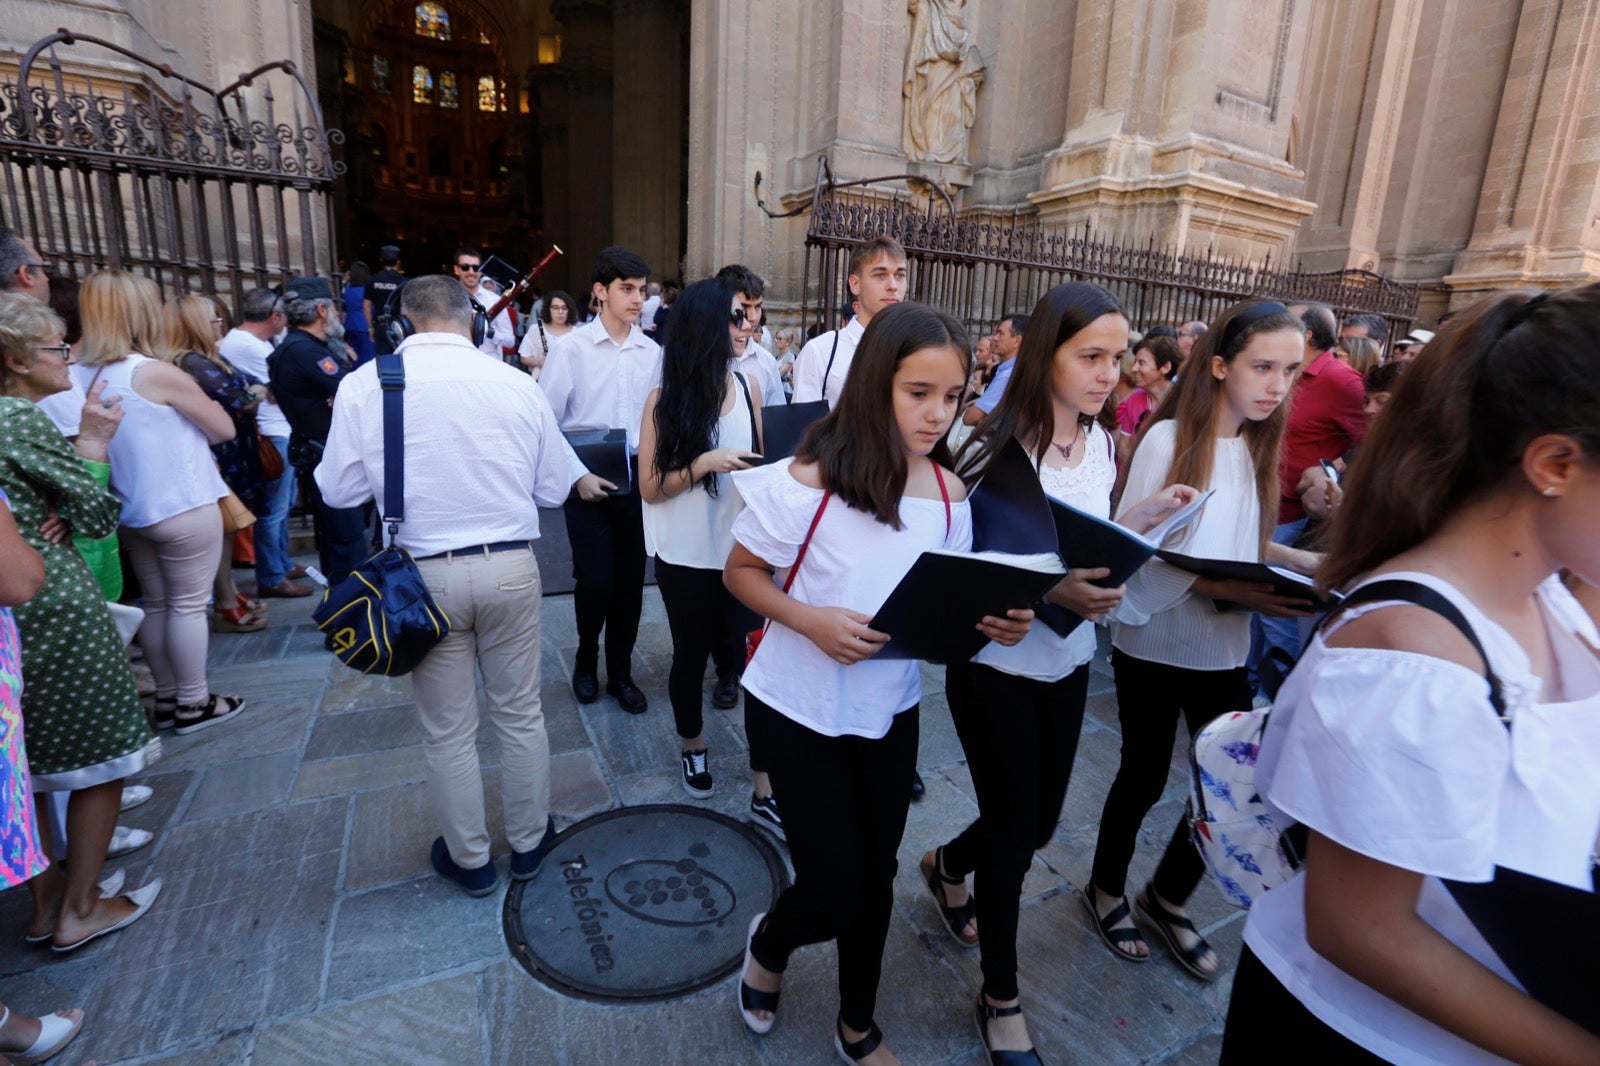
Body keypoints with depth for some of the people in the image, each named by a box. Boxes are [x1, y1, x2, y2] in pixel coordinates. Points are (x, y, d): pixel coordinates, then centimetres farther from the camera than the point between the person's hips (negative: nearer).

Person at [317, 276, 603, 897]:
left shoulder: (364, 385, -7)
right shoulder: (517, 384, -5)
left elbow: (338, 490, -1)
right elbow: (555, 488, 2)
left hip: (426, 574, 0)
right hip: (511, 567, 1)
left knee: (448, 730, 16)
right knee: (520, 715, 17)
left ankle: (469, 859, 35)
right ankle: (529, 842, 36)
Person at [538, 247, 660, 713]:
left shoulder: (652, 352, 5)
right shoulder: (570, 348, -4)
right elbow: (545, 422, -5)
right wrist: (575, 476, -12)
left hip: (637, 481, 3)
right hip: (588, 483, -3)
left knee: (630, 581, 9)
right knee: (596, 580, -4)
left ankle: (620, 673, 27)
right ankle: (586, 660, 26)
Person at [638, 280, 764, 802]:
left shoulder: (748, 386, 1)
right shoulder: (665, 399, -5)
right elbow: (650, 488, -7)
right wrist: (704, 463, -20)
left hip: (743, 550, 1)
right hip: (686, 557, -1)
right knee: (691, 655, 14)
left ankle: (766, 784, 12)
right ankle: (693, 747, 41)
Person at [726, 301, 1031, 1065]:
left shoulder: (948, 493, -4)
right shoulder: (810, 479, -20)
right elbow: (740, 573, -9)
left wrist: (994, 622, -16)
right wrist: (810, 620, -26)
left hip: (891, 708, 5)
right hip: (800, 708, -4)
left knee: (875, 877, 18)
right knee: (832, 890, 3)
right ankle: (768, 942, 42)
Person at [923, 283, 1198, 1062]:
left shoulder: (1101, 444, 2)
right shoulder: (997, 450, -20)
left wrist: (1146, 516, -7)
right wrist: (1049, 590, -31)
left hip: (1068, 666, 7)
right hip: (998, 669, -7)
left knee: (1039, 820, 20)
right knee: (1014, 830, 7)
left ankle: (946, 868, 54)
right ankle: (1001, 998, 34)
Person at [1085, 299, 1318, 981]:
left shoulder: (1256, 447, 7)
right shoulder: (1169, 439, -14)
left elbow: (1249, 542, 12)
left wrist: (1309, 564, -4)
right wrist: (1228, 589, -25)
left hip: (1224, 649, 6)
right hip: (1154, 644, -6)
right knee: (1146, 778, 10)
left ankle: (1167, 899, 36)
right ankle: (1105, 891, 37)